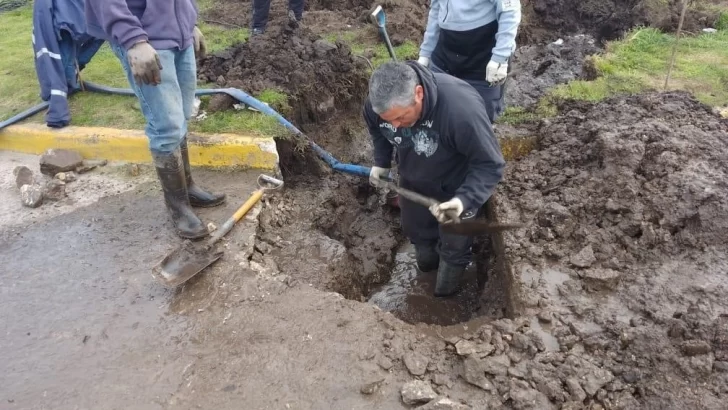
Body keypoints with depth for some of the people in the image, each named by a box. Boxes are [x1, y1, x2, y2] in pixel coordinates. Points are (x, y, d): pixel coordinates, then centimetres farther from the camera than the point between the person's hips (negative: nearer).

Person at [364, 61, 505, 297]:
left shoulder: (461, 109, -45)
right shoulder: (376, 103, -29)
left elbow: (490, 164, -34)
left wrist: (464, 200, -47)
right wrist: (381, 162, -9)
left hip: (455, 189, -4)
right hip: (413, 182, 4)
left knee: (453, 246, 19)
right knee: (416, 231, 28)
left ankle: (446, 295, 49)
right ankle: (427, 266, 62)